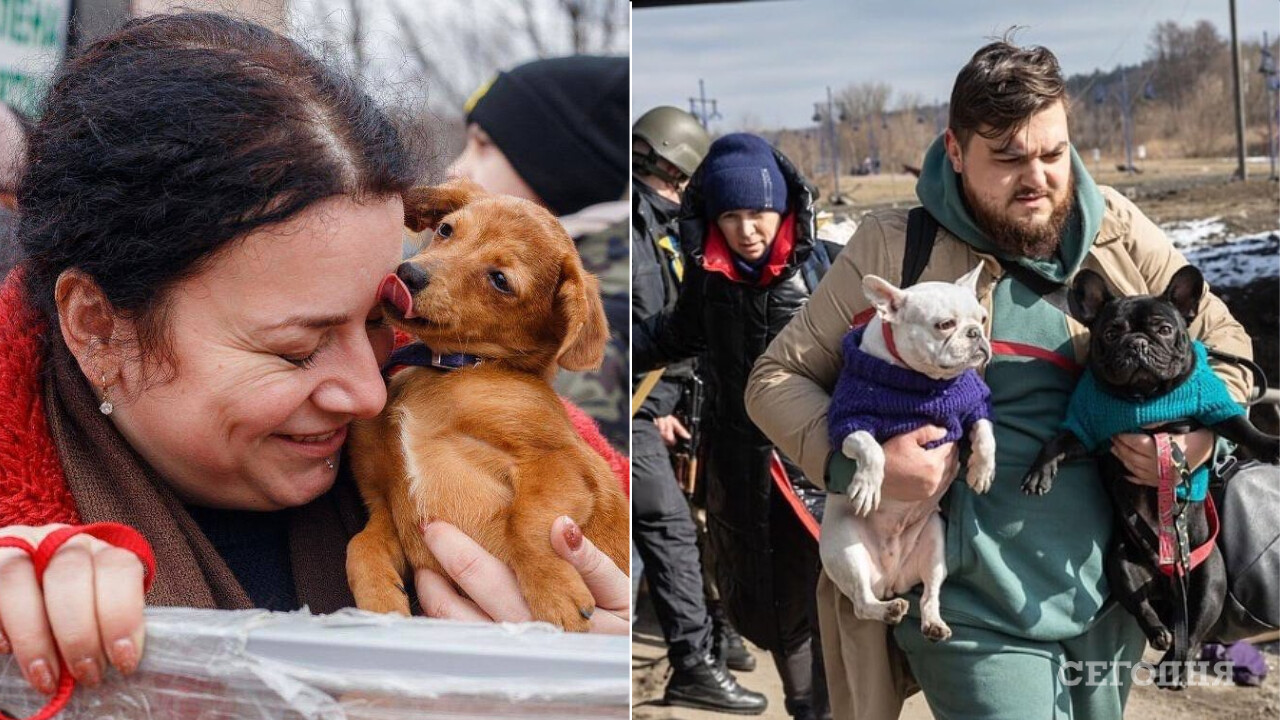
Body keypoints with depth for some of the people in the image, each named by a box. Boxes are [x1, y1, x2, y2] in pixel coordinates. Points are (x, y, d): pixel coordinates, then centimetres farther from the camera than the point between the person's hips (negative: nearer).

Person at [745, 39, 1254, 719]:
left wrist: (1201, 434, -6)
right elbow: (776, 379, -5)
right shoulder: (892, 251, -10)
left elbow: (1223, 337, 14)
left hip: (1104, 602, 5)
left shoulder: (1119, 235, 1)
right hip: (972, 610, -5)